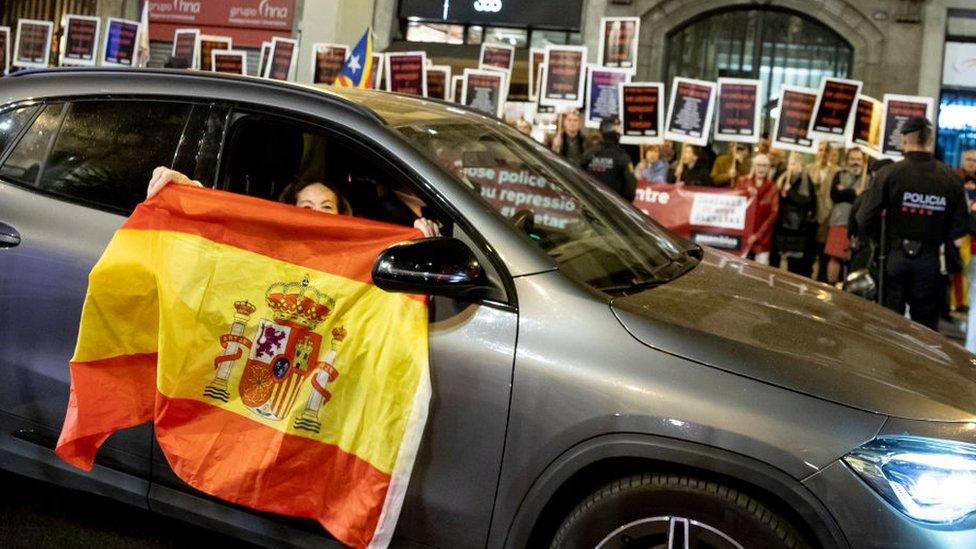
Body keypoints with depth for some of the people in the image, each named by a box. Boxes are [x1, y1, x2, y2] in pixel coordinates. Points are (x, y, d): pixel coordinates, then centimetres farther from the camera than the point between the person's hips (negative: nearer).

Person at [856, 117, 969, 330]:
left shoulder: (889, 173, -11)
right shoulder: (951, 178, -4)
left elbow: (864, 220, -12)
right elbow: (961, 225, 0)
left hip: (895, 257, -1)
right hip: (931, 261, 2)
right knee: (926, 326, 11)